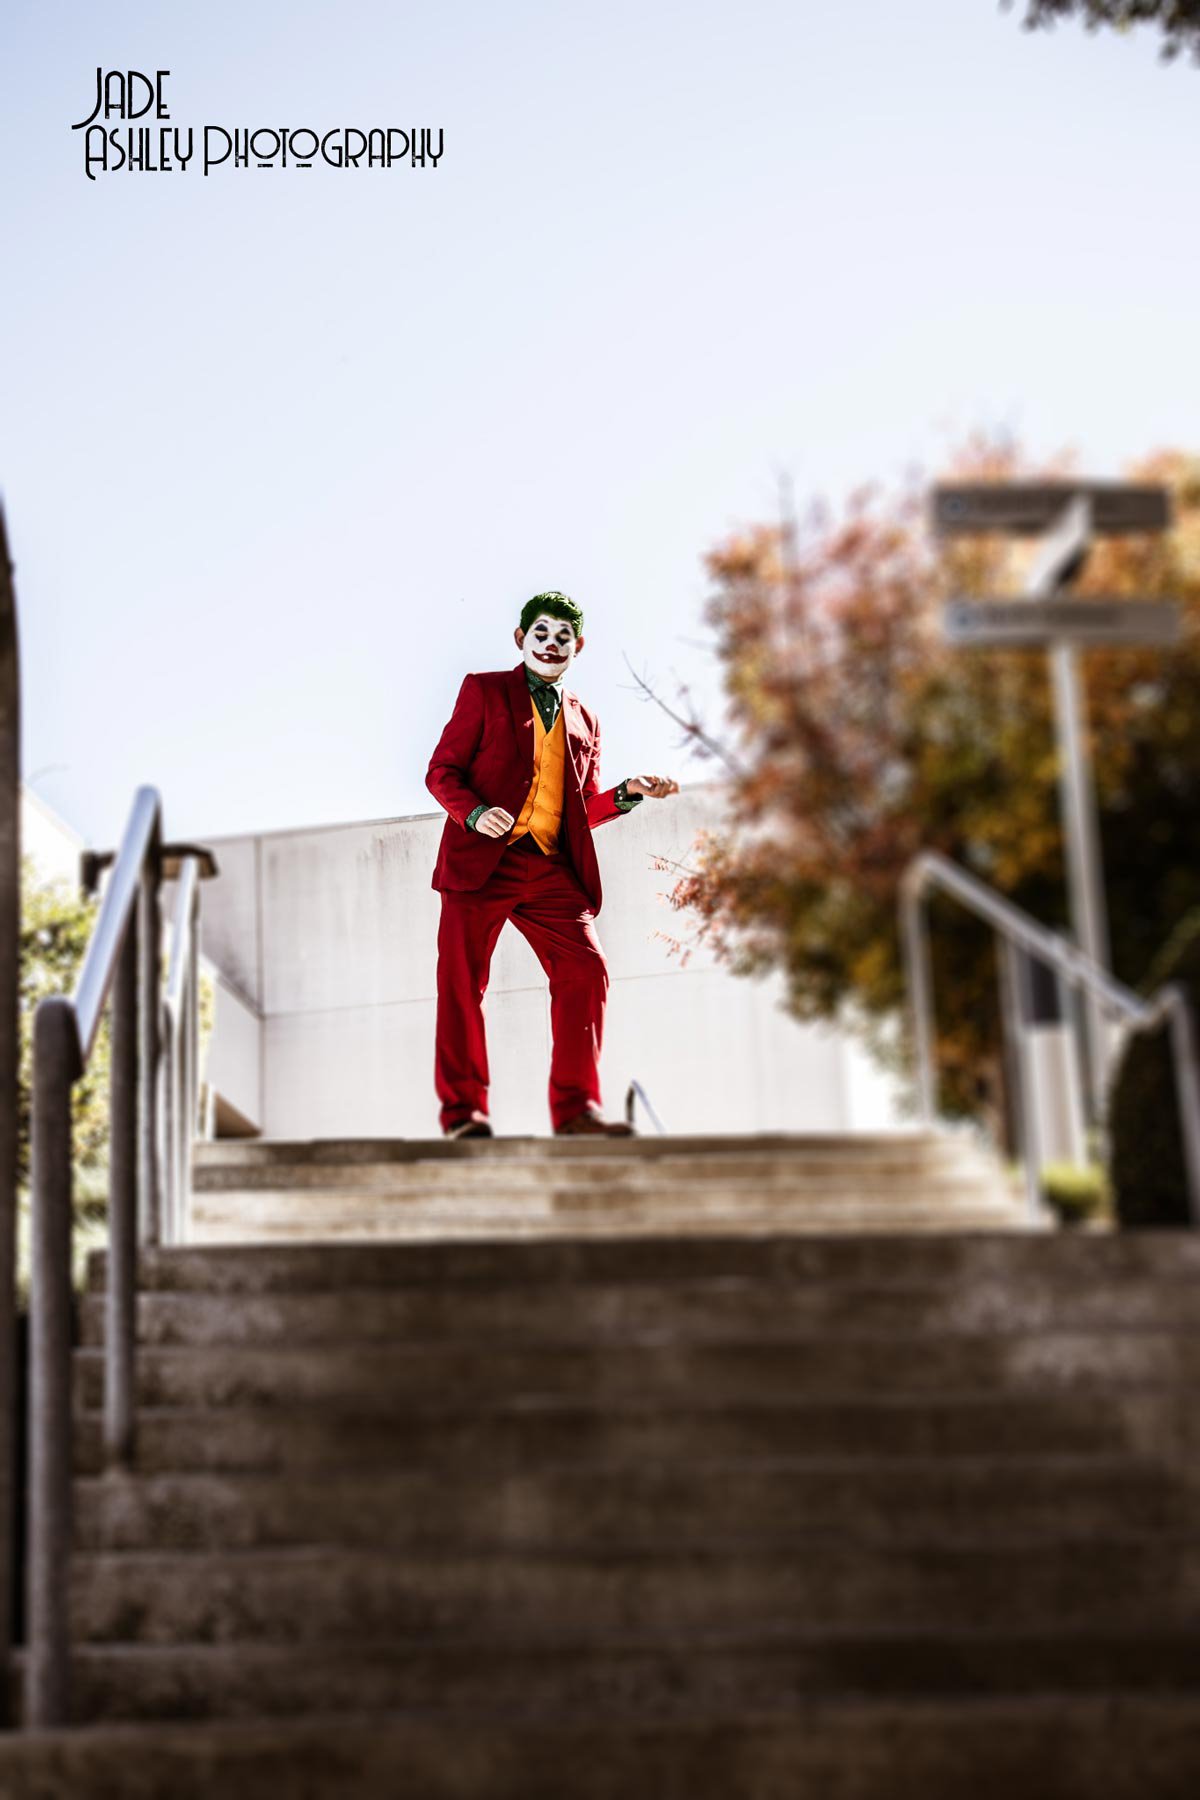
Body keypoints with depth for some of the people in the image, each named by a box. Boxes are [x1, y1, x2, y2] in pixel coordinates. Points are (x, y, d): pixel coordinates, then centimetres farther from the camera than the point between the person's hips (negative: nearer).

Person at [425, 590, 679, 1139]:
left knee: (585, 967, -11)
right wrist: (474, 813, -15)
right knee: (461, 980, -5)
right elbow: (441, 771, 4)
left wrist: (630, 791, 4)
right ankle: (463, 1112, 4)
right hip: (482, 858, -3)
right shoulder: (484, 690, 11)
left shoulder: (584, 721, 23)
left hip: (550, 867, 3)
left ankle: (575, 1109, -8)